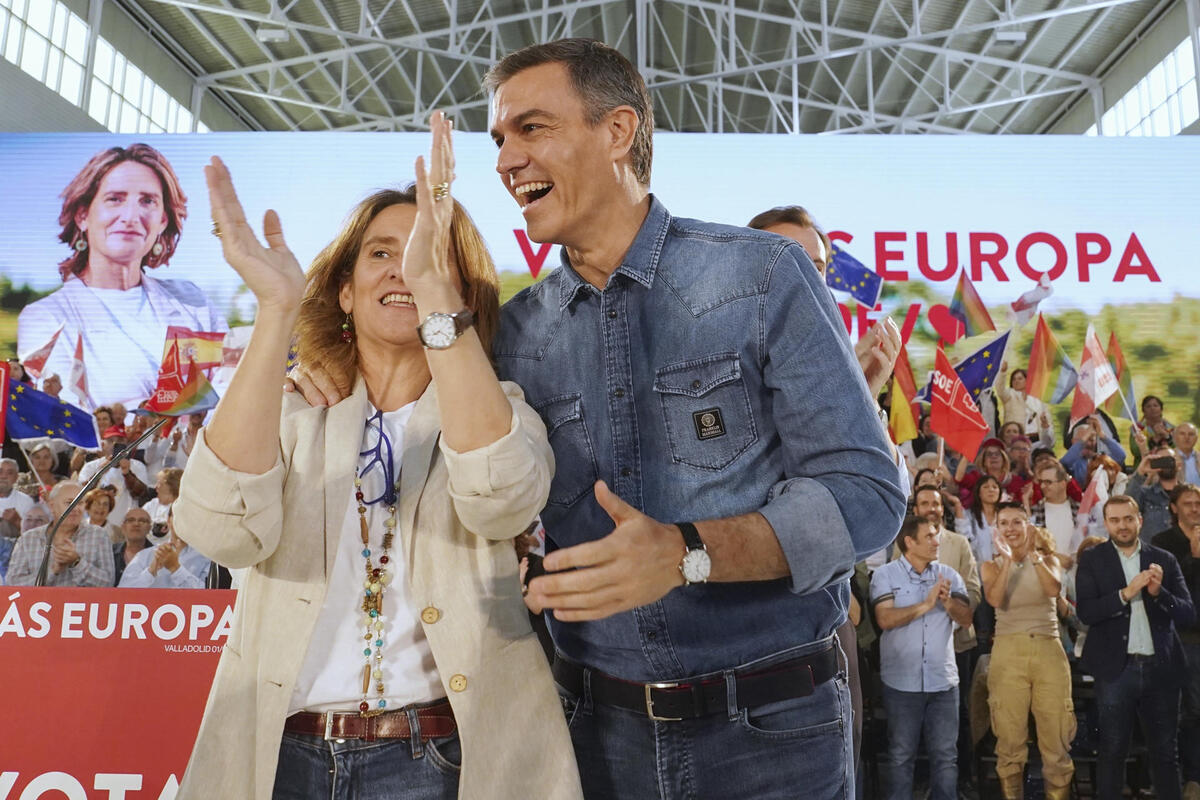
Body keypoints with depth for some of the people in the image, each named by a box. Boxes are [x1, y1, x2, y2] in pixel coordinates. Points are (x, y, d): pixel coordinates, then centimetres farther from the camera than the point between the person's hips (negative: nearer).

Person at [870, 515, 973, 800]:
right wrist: (925, 604, -19)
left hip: (943, 680, 3)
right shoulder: (885, 575, -5)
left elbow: (966, 619, 1)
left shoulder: (949, 575, 6)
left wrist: (948, 602, -17)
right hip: (902, 682, -3)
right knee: (901, 756, 8)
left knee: (945, 755, 9)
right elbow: (885, 619, -17)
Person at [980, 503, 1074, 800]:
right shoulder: (991, 566, 7)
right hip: (1009, 652, -1)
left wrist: (1033, 553, -16)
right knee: (1010, 742, 2)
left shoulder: (1047, 559, 10)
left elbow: (1054, 589, -12)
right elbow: (995, 599, -13)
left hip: (1050, 650, 1)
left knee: (1057, 740, 0)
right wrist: (1008, 558, -17)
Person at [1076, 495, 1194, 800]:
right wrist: (1126, 593, -21)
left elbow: (1188, 614, 1)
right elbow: (1086, 612, -11)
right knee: (1112, 751, 8)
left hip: (1161, 668, 2)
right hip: (1116, 669, -2)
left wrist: (1158, 592, -17)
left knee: (1165, 751, 13)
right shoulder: (1092, 560, -1)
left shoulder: (1164, 560, 5)